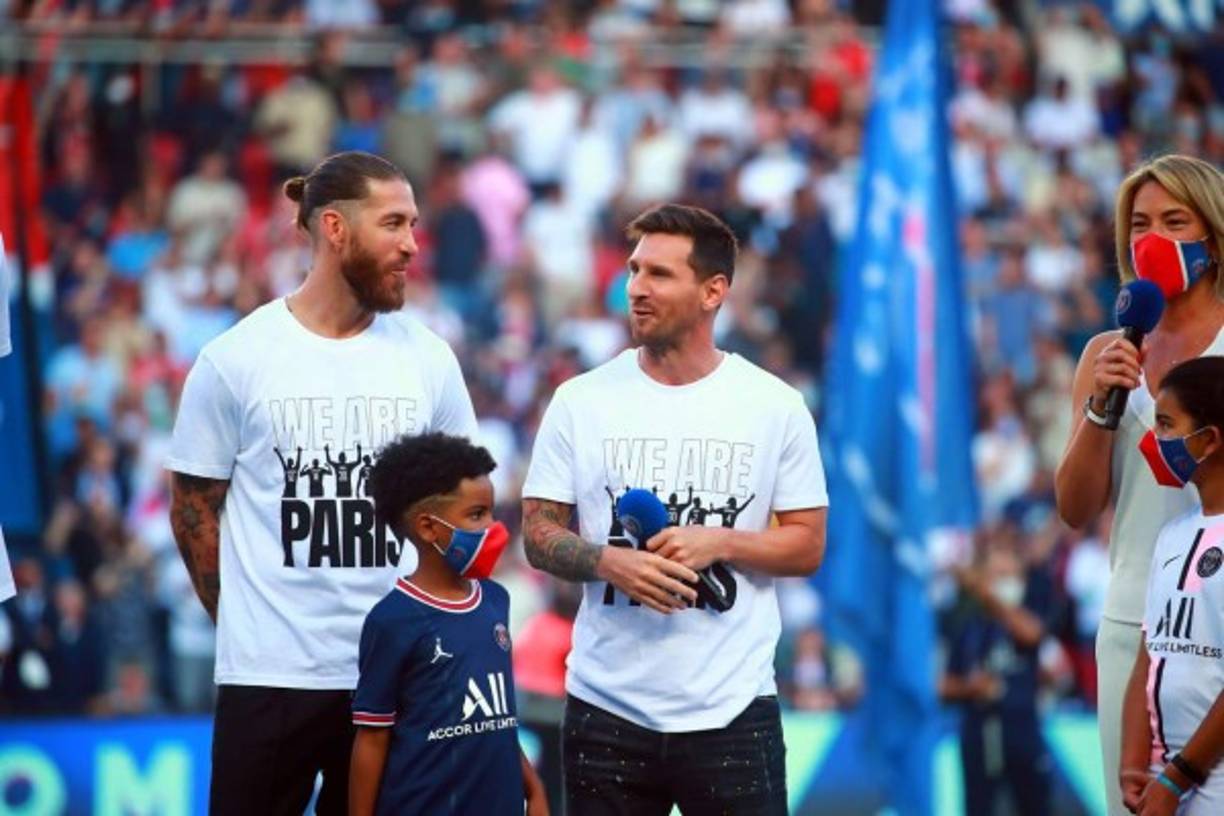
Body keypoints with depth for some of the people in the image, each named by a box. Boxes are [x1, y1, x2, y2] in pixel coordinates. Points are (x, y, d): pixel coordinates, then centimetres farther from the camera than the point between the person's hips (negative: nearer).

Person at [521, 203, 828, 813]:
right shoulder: (581, 401, 2)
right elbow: (539, 534, 4)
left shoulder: (774, 406, 1)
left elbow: (808, 545, 4)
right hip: (606, 710, 1)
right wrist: (610, 562, -16)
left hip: (733, 711, -1)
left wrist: (721, 542, -15)